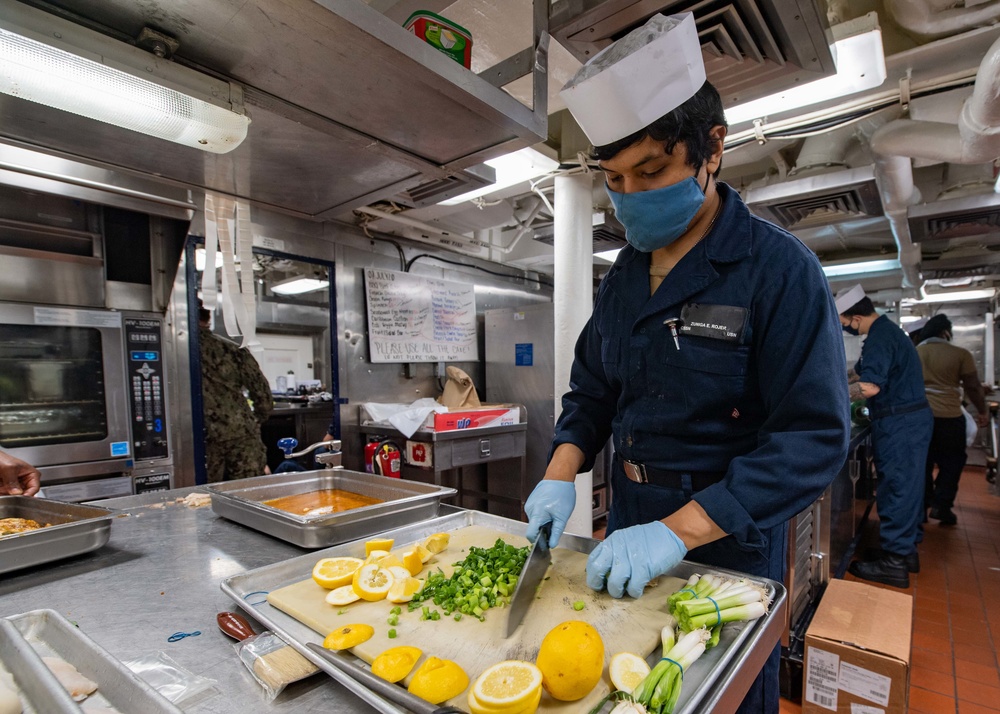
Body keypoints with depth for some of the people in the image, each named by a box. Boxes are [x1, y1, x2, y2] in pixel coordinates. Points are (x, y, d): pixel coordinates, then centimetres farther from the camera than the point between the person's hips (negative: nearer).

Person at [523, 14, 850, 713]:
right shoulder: (623, 276, 2)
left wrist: (678, 532, -28)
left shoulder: (780, 268, -17)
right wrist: (561, 475, -9)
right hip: (630, 520, 6)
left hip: (729, 538, -5)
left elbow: (815, 438, -21)